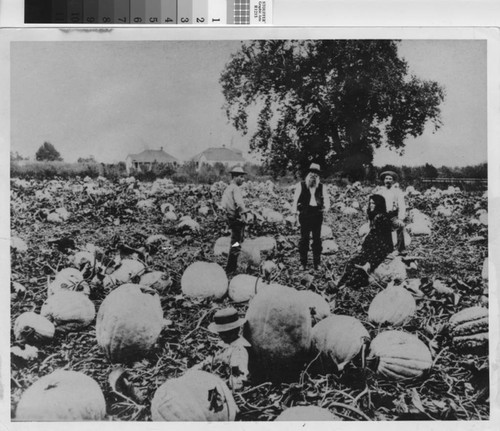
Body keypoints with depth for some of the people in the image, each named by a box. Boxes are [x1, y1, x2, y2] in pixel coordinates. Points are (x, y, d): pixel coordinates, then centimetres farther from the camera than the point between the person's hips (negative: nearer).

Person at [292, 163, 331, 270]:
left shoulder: (321, 187, 9)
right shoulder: (301, 185, 2)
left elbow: (326, 199, 18)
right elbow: (295, 200, 2)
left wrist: (326, 207, -2)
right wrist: (295, 214, -3)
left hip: (317, 214, 2)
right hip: (304, 214, -2)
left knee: (317, 239, 3)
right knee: (304, 239, 0)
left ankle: (317, 263, 11)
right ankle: (303, 263, 8)